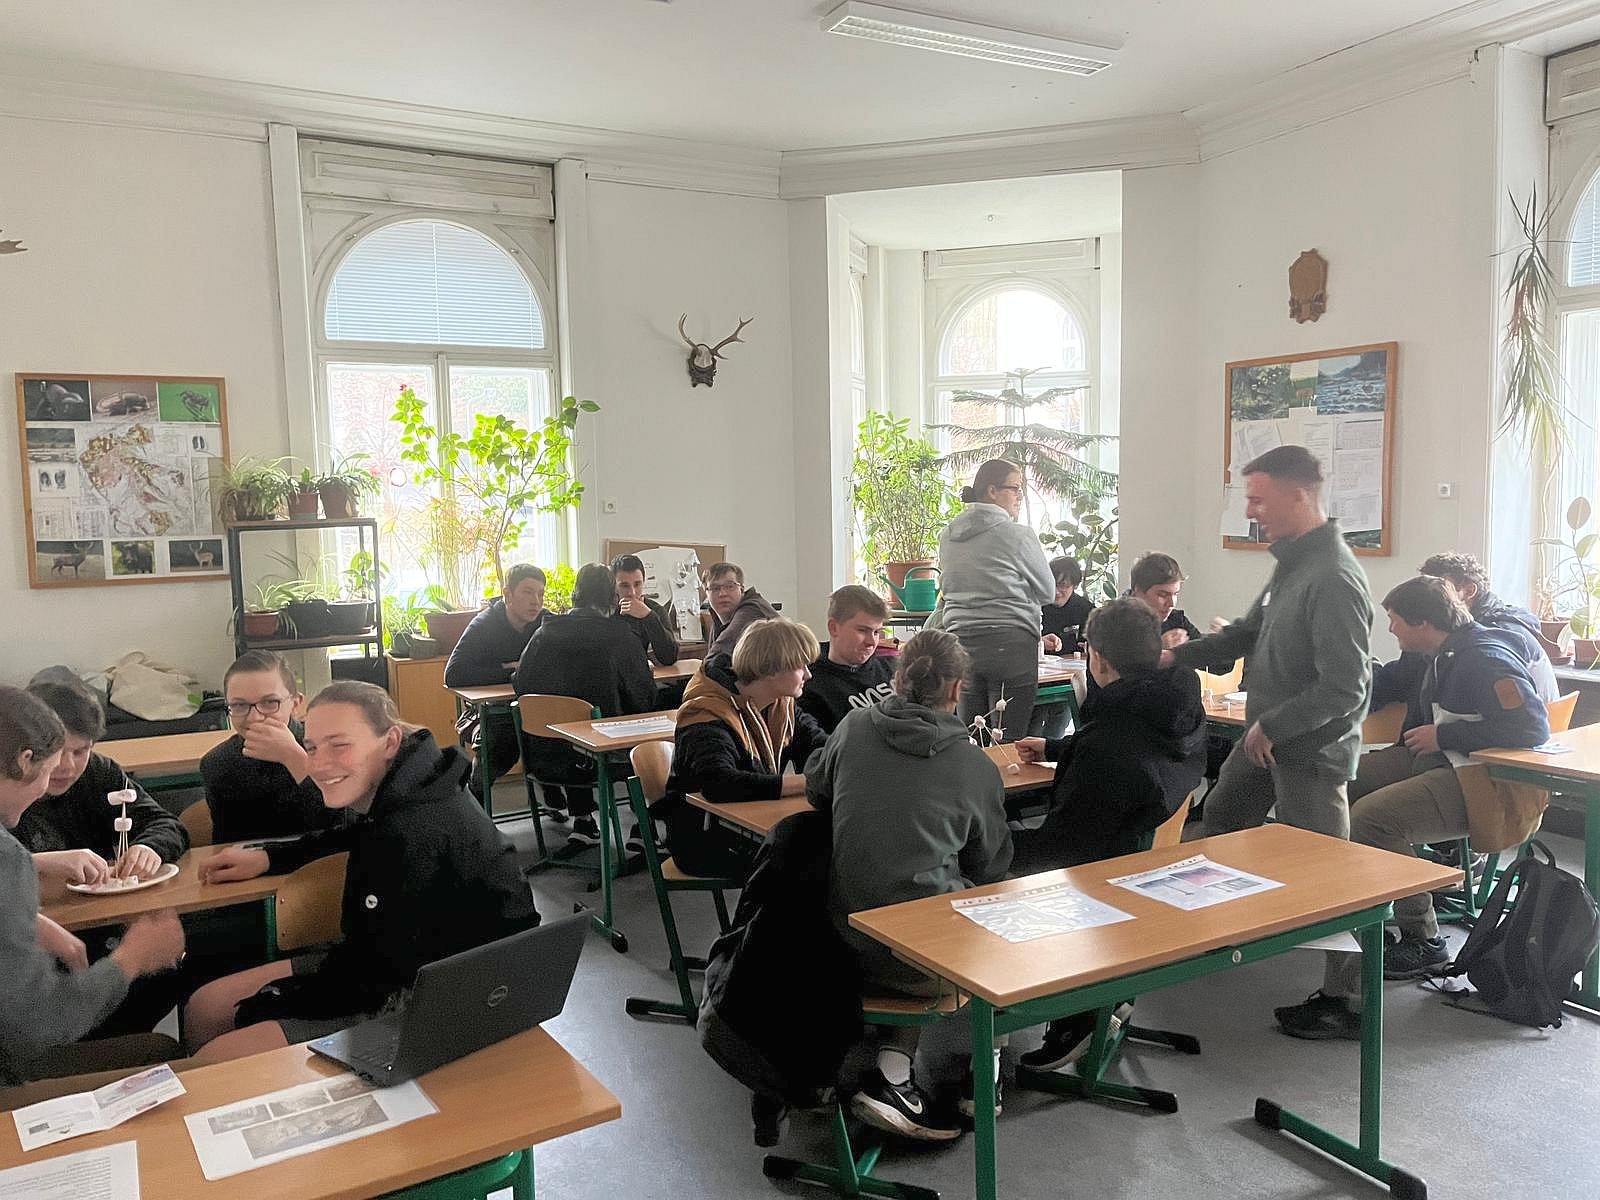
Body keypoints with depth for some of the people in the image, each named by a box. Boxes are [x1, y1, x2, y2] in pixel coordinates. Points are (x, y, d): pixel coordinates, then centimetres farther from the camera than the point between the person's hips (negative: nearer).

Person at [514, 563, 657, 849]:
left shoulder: (545, 633, 1)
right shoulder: (621, 637, -9)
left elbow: (520, 685, 10)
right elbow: (645, 699, -3)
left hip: (544, 759, 4)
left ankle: (581, 821, 30)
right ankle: (642, 830, 21)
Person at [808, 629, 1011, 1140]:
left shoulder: (855, 726, 0)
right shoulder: (977, 767, -5)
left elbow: (816, 791, 18)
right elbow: (990, 868, 7)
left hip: (845, 935, 4)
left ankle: (896, 1058, 19)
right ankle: (921, 1081, 14)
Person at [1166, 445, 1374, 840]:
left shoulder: (1335, 580, -25)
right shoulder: (1290, 563, 6)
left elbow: (1344, 689, -27)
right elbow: (1250, 630, 17)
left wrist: (1270, 728, -17)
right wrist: (1176, 655, 8)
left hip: (1313, 751, -10)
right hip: (1265, 738, 10)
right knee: (1221, 815, 25)